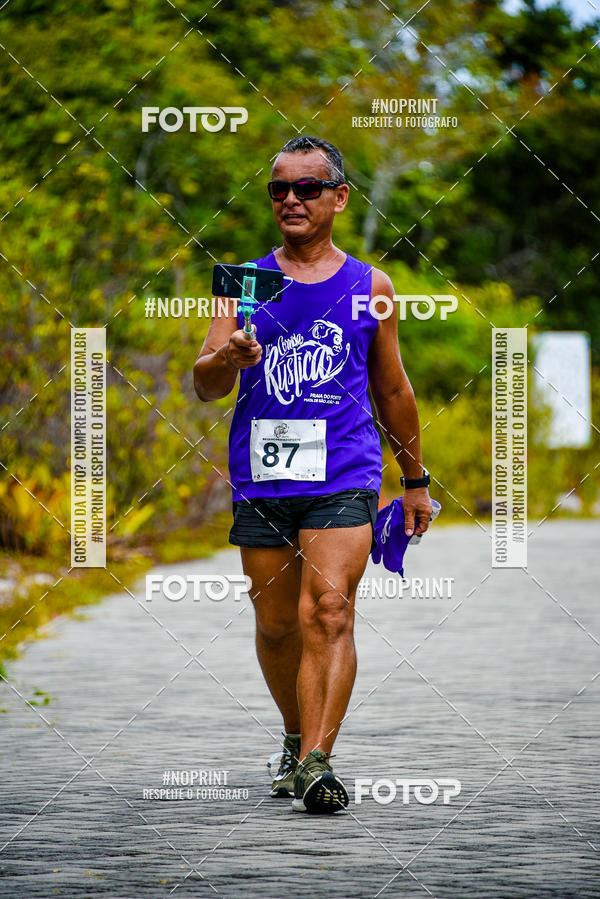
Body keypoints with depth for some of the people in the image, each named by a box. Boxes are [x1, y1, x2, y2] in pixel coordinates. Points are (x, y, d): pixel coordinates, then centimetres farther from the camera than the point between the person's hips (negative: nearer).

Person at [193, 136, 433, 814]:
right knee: (275, 625, 9)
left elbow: (391, 390, 20)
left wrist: (415, 481, 24)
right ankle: (297, 740, 32)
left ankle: (316, 763, -21)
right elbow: (204, 385, -1)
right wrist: (225, 361, -24)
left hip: (343, 478, -2)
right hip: (261, 477, 2)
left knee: (327, 612, -16)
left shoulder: (369, 287, 9)